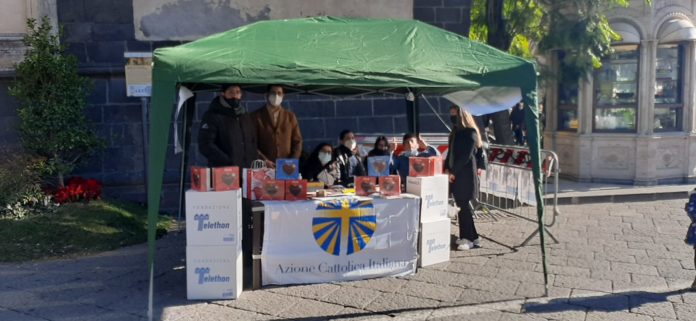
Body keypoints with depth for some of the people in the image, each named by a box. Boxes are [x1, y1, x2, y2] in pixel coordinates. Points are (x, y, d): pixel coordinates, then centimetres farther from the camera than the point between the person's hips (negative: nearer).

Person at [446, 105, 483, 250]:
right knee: (461, 205, 8)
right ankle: (466, 237, 15)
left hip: (466, 174, -8)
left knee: (464, 205, -6)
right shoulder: (455, 133, 15)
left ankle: (470, 238, 2)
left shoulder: (470, 133, -10)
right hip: (456, 174, 8)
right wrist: (447, 168, 3)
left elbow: (466, 155, -16)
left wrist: (453, 171, -15)